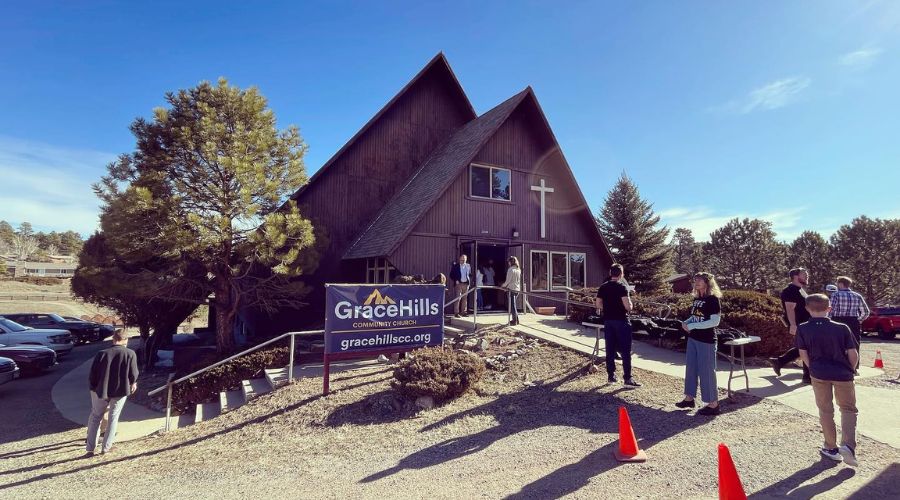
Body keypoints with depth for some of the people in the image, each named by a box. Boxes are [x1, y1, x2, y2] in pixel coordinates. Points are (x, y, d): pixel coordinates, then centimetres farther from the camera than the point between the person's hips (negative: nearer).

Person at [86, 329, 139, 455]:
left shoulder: (102, 354, -10)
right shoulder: (131, 354, -12)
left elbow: (92, 375, -5)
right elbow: (133, 374, -6)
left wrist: (94, 388, 12)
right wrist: (133, 383, 15)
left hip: (101, 390, 1)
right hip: (121, 391, -1)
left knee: (95, 417, 19)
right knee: (113, 418, 15)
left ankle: (91, 448, 20)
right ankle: (106, 447, 20)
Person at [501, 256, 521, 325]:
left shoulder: (510, 269, -13)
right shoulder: (519, 270, 9)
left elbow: (508, 280, -14)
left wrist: (503, 285, 5)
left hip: (511, 289, -7)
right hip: (517, 289, 7)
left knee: (512, 305, 0)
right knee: (513, 304, 17)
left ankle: (515, 320, 2)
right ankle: (516, 319, 17)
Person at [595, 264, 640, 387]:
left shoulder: (602, 287, 5)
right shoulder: (621, 287, -12)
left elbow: (598, 305, 6)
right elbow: (628, 306, -17)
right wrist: (631, 305, 5)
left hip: (608, 321, 6)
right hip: (621, 321, -5)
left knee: (610, 349, 10)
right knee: (625, 351, 0)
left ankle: (611, 376, 15)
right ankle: (628, 378, 1)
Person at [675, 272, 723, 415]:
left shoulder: (713, 299, -12)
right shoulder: (696, 299, 11)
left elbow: (715, 321, -19)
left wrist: (692, 326, -20)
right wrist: (686, 322, -1)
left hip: (706, 341, -8)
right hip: (693, 338, 8)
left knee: (706, 371, -2)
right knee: (691, 368, 13)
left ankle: (713, 404, 9)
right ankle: (689, 398, 25)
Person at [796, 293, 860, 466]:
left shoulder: (802, 329, -6)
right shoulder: (842, 328, -7)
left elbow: (803, 355, -3)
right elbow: (853, 355, -5)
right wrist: (849, 370, 13)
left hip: (819, 374, 0)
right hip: (843, 374, 0)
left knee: (825, 411, 14)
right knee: (848, 409, 16)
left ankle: (831, 448, 22)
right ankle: (848, 445, -1)